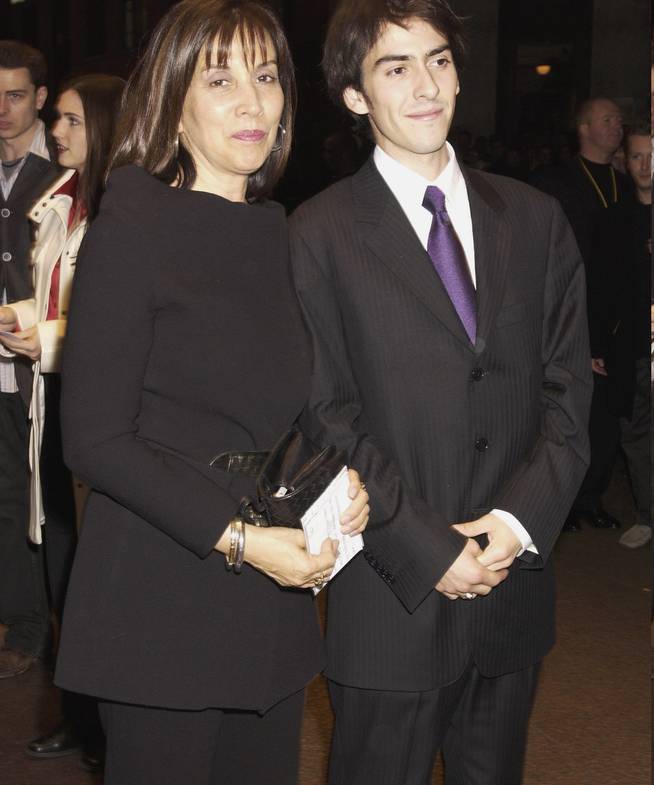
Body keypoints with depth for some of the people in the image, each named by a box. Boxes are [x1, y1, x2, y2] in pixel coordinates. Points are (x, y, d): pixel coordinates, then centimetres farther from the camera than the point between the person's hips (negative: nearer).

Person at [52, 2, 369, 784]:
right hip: (162, 608, -6)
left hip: (273, 602, 6)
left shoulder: (278, 231, 10)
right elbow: (94, 438, -14)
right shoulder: (132, 228, -10)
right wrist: (238, 538, -18)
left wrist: (338, 480, -1)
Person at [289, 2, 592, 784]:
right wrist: (430, 549, -14)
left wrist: (520, 520, -9)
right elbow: (326, 418, -9)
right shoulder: (320, 234, -5)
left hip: (515, 587, 4)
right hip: (393, 601, -3)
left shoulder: (535, 220, 7)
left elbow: (567, 391, 4)